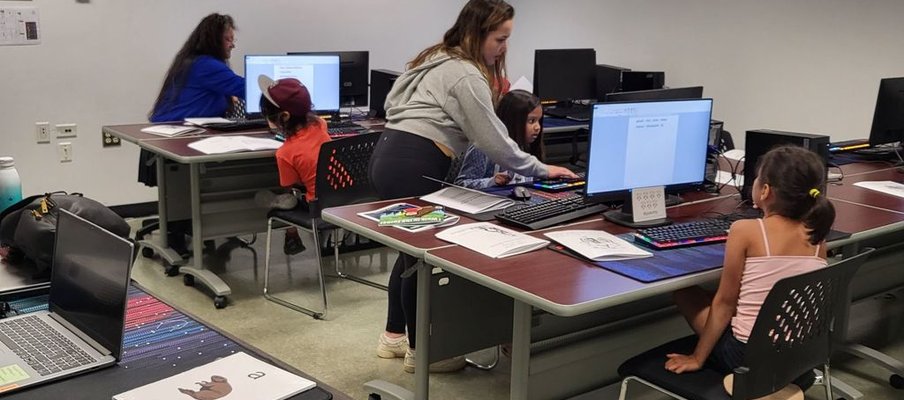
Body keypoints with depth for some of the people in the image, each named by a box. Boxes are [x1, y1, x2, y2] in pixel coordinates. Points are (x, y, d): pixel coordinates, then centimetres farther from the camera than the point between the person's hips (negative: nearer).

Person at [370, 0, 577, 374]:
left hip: (391, 156, 10)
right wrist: (540, 169, 0)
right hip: (412, 168, -10)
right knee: (424, 254, 1)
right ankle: (419, 350, 14)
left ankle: (393, 336, 31)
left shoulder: (440, 59, 19)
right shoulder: (466, 76, -13)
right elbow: (494, 139, -11)